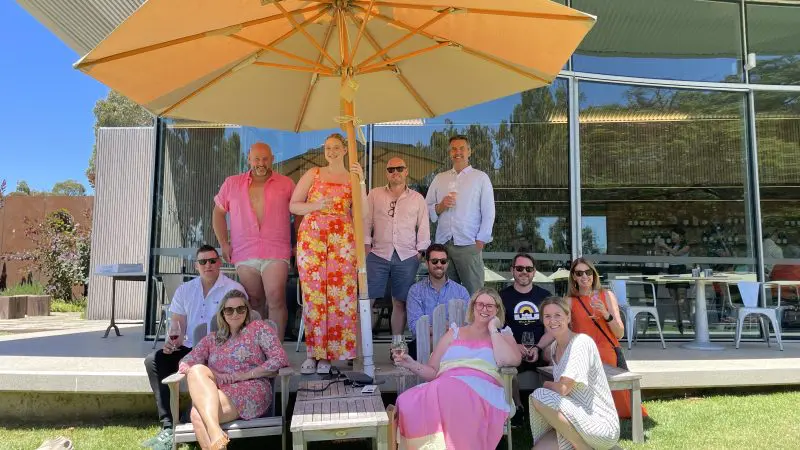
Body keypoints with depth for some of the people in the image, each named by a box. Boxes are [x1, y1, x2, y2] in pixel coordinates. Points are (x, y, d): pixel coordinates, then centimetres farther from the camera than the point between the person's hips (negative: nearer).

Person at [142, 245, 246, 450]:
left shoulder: (234, 289, -4)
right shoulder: (185, 290, 13)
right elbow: (178, 326, 11)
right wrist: (172, 342, -11)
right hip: (190, 349, 6)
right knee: (154, 360, -14)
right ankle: (168, 427, -15)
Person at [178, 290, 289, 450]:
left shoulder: (258, 328, 11)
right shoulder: (212, 339, 23)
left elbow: (280, 359, -2)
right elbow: (185, 363, 13)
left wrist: (246, 374, -10)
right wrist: (210, 376, -7)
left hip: (250, 393, -5)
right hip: (214, 395, 5)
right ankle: (216, 434, -40)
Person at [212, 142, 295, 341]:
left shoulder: (286, 184, 8)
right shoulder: (232, 183, 13)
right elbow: (218, 212, 18)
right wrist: (224, 244, 11)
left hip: (276, 253, -2)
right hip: (244, 254, 2)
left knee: (276, 299, -14)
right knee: (253, 303, 8)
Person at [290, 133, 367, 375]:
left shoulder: (353, 177, 13)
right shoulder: (313, 174, 14)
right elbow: (293, 205, 11)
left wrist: (361, 180, -8)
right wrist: (315, 206, -6)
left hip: (342, 239, 0)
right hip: (311, 236, 0)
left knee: (339, 294, -4)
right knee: (313, 295, -2)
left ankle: (327, 353, 6)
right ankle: (312, 352, 7)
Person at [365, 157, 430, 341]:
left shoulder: (417, 198, 11)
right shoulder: (375, 194, 10)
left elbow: (423, 227, 11)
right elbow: (366, 221, 8)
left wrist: (420, 252, 3)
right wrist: (366, 245, 0)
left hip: (407, 257, 1)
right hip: (378, 255, 0)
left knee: (400, 302, 6)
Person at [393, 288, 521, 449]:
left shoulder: (503, 335, 23)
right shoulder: (454, 333, 26)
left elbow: (511, 360, -2)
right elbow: (432, 372, 21)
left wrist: (493, 330, 7)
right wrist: (412, 365, 1)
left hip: (482, 390, -2)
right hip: (446, 387, 2)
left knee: (455, 399, -40)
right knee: (407, 404, -32)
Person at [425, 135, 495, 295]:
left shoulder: (480, 177, 6)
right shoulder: (439, 178, 15)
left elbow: (488, 212, 2)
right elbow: (426, 209, 13)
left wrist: (480, 241, -5)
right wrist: (440, 207, -7)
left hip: (469, 245, -3)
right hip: (442, 244, 3)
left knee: (473, 293, -4)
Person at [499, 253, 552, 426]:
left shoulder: (545, 296, 16)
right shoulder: (503, 296, 11)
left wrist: (538, 348, -7)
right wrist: (514, 346, -14)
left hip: (542, 351, 2)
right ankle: (518, 407, -11)